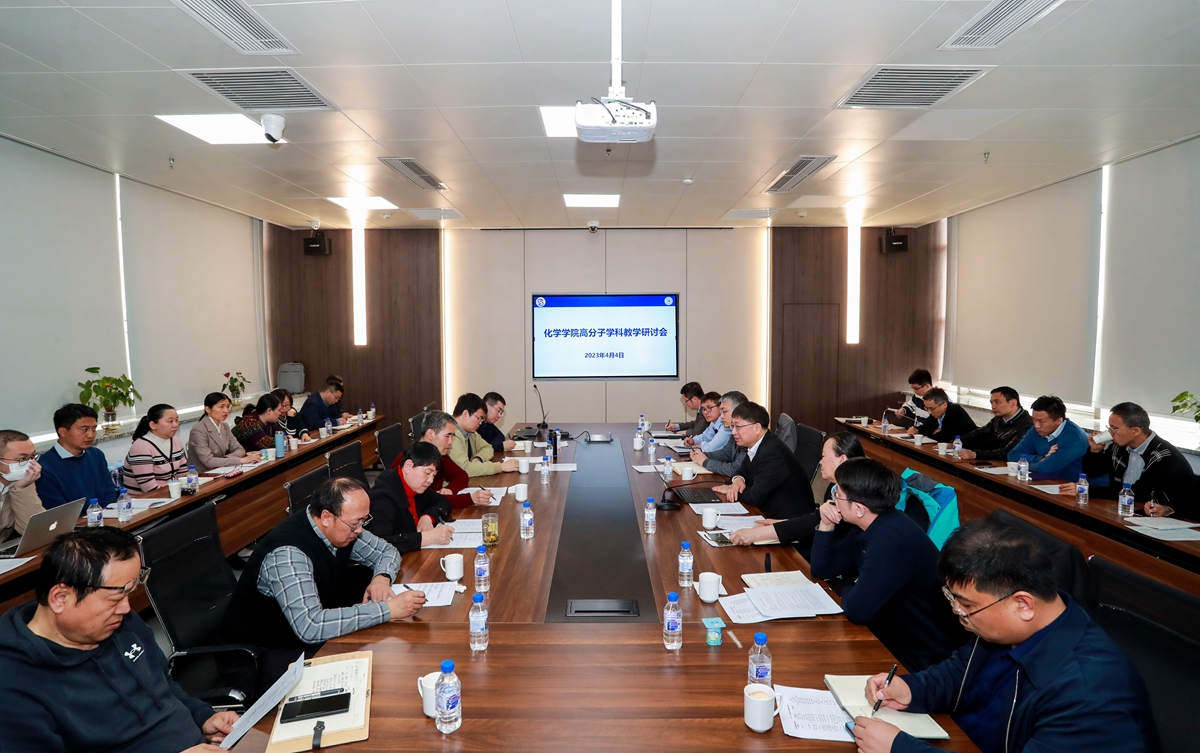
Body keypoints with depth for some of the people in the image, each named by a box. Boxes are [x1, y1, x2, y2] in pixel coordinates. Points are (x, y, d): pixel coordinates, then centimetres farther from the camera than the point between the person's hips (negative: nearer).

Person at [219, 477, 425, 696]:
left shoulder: (342, 529, -7)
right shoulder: (288, 554, -31)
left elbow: (387, 551, 9)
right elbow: (310, 628, -41)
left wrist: (382, 577, -14)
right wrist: (387, 609, -39)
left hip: (316, 633, 8)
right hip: (263, 654, -8)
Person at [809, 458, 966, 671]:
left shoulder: (890, 539, -30)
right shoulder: (870, 526, 1)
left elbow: (857, 610, -31)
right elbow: (823, 570, 9)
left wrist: (842, 587, -10)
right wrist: (826, 525, -6)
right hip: (895, 636, 8)